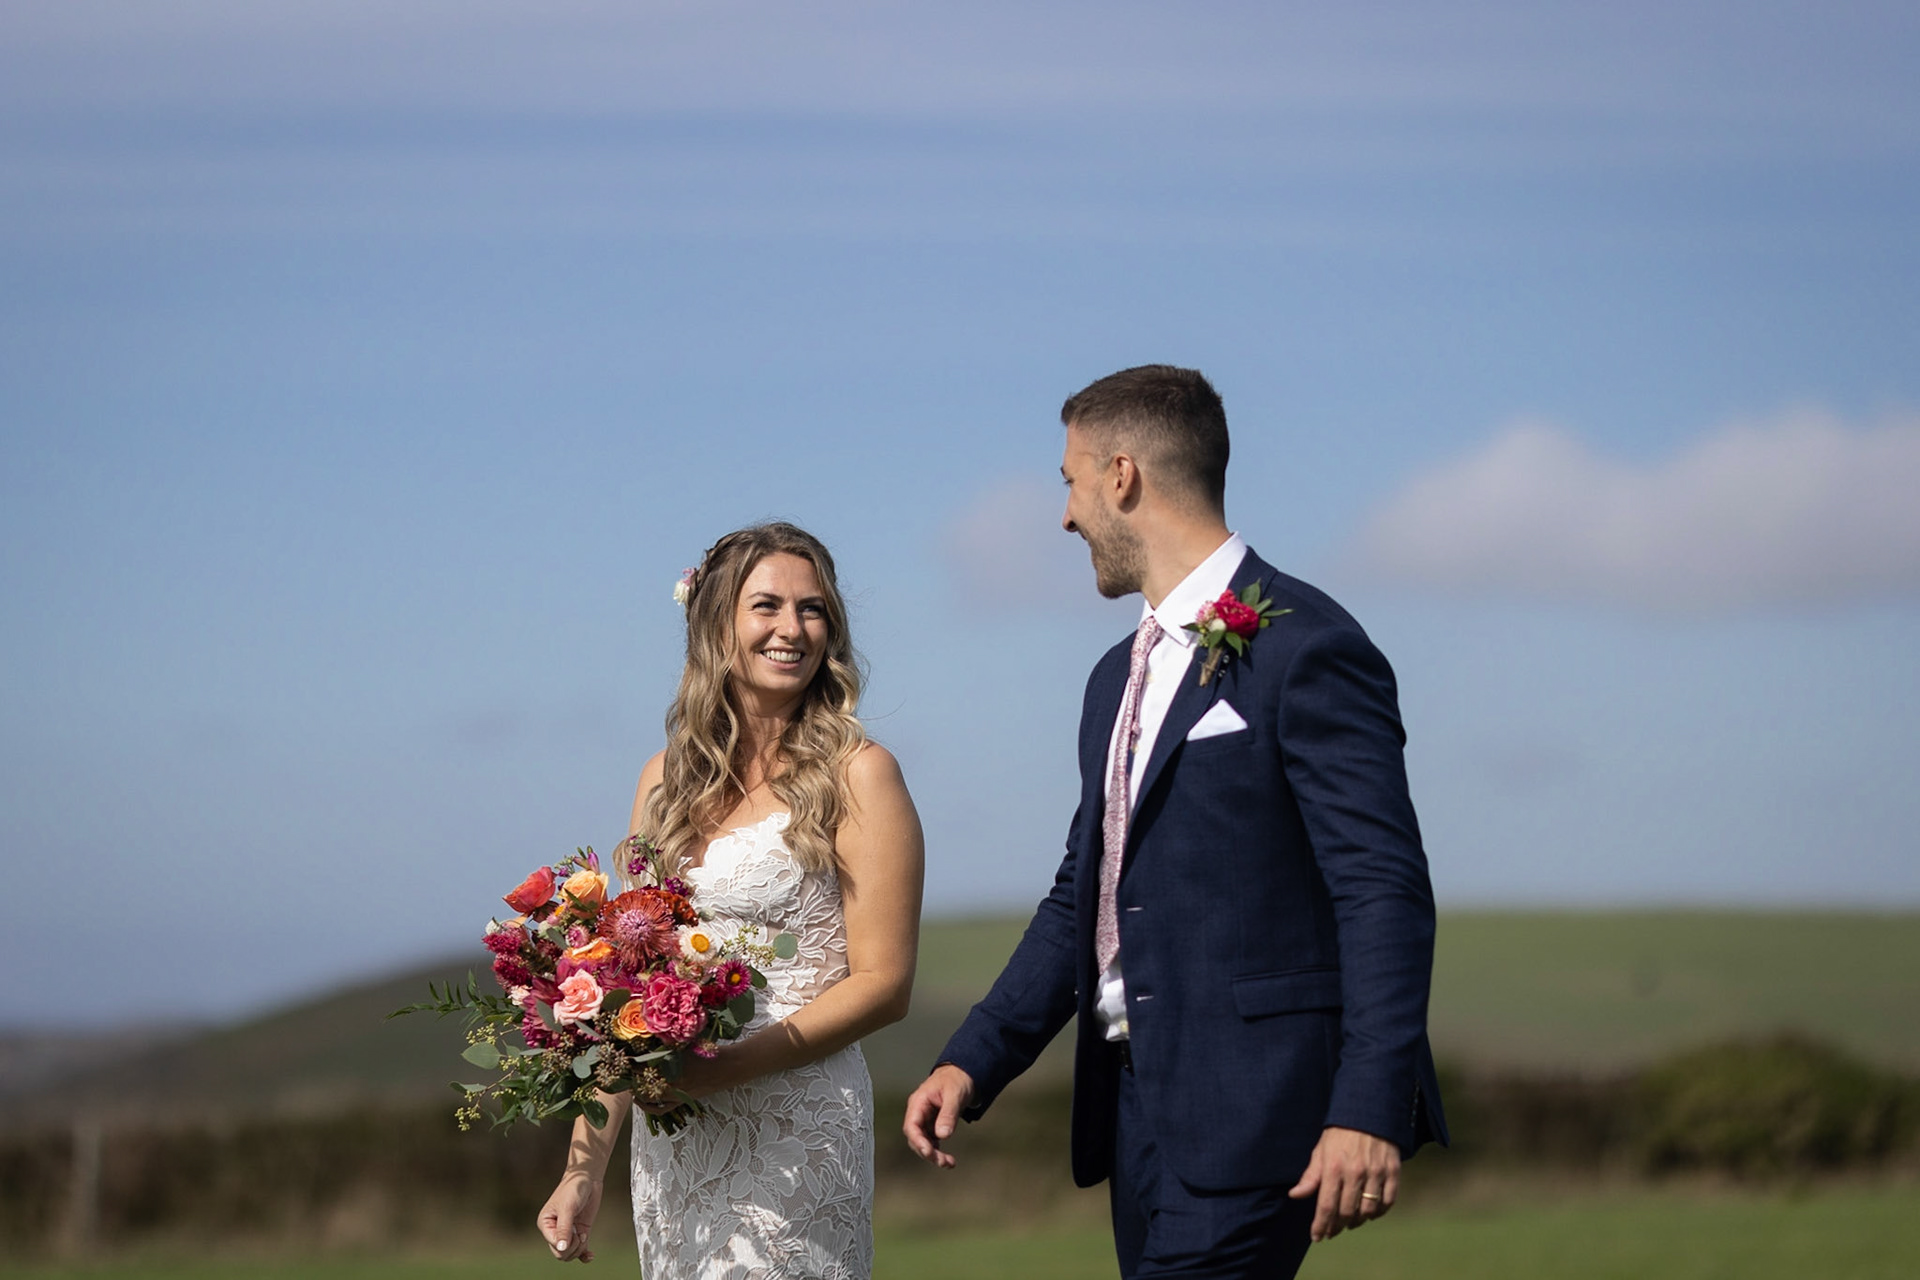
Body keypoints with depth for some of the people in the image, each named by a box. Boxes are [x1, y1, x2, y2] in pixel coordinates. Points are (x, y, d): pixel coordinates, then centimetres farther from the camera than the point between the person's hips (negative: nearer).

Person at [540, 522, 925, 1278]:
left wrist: (729, 1067, -18)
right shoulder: (670, 780, 11)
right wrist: (585, 1168, 8)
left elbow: (883, 984, -8)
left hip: (794, 1143, -5)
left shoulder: (855, 775, -3)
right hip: (671, 1144, 5)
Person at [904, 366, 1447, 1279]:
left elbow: (1384, 892, -14)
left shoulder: (1307, 648, -8)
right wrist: (973, 1063, 10)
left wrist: (1369, 1109, -23)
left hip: (1251, 1103, -9)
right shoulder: (1119, 679, 21)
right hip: (1139, 1102, 9)